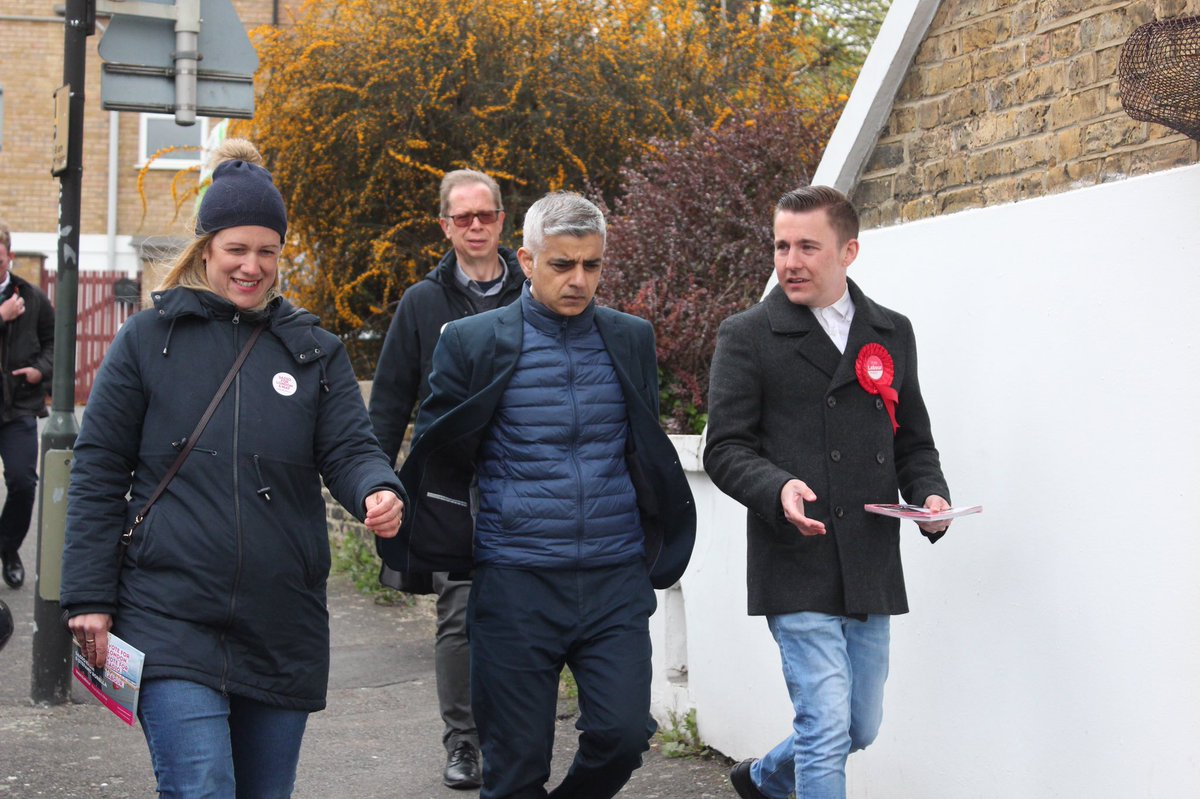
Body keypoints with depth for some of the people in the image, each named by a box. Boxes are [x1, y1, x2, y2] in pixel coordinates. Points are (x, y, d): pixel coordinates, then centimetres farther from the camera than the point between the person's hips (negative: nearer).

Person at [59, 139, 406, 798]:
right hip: (170, 618, -3)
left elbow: (349, 448, 2)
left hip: (284, 631, 3)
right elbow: (98, 472, 2)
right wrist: (89, 597, -4)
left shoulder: (314, 349, 9)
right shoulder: (147, 340, 2)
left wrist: (379, 492, -23)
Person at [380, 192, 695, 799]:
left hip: (616, 581, 2)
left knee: (623, 735, -6)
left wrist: (659, 551, 17)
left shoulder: (632, 340, 9)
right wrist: (435, 553, 2)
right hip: (515, 584, -2)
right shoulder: (473, 342, -1)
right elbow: (437, 460, 7)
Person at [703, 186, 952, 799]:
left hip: (872, 572, 5)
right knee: (827, 729, -9)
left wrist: (930, 495, -2)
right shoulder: (747, 336, -1)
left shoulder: (892, 334, 13)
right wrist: (779, 488, -24)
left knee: (861, 729, 16)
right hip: (797, 569, -5)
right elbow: (725, 449, -5)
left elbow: (912, 441, 19)